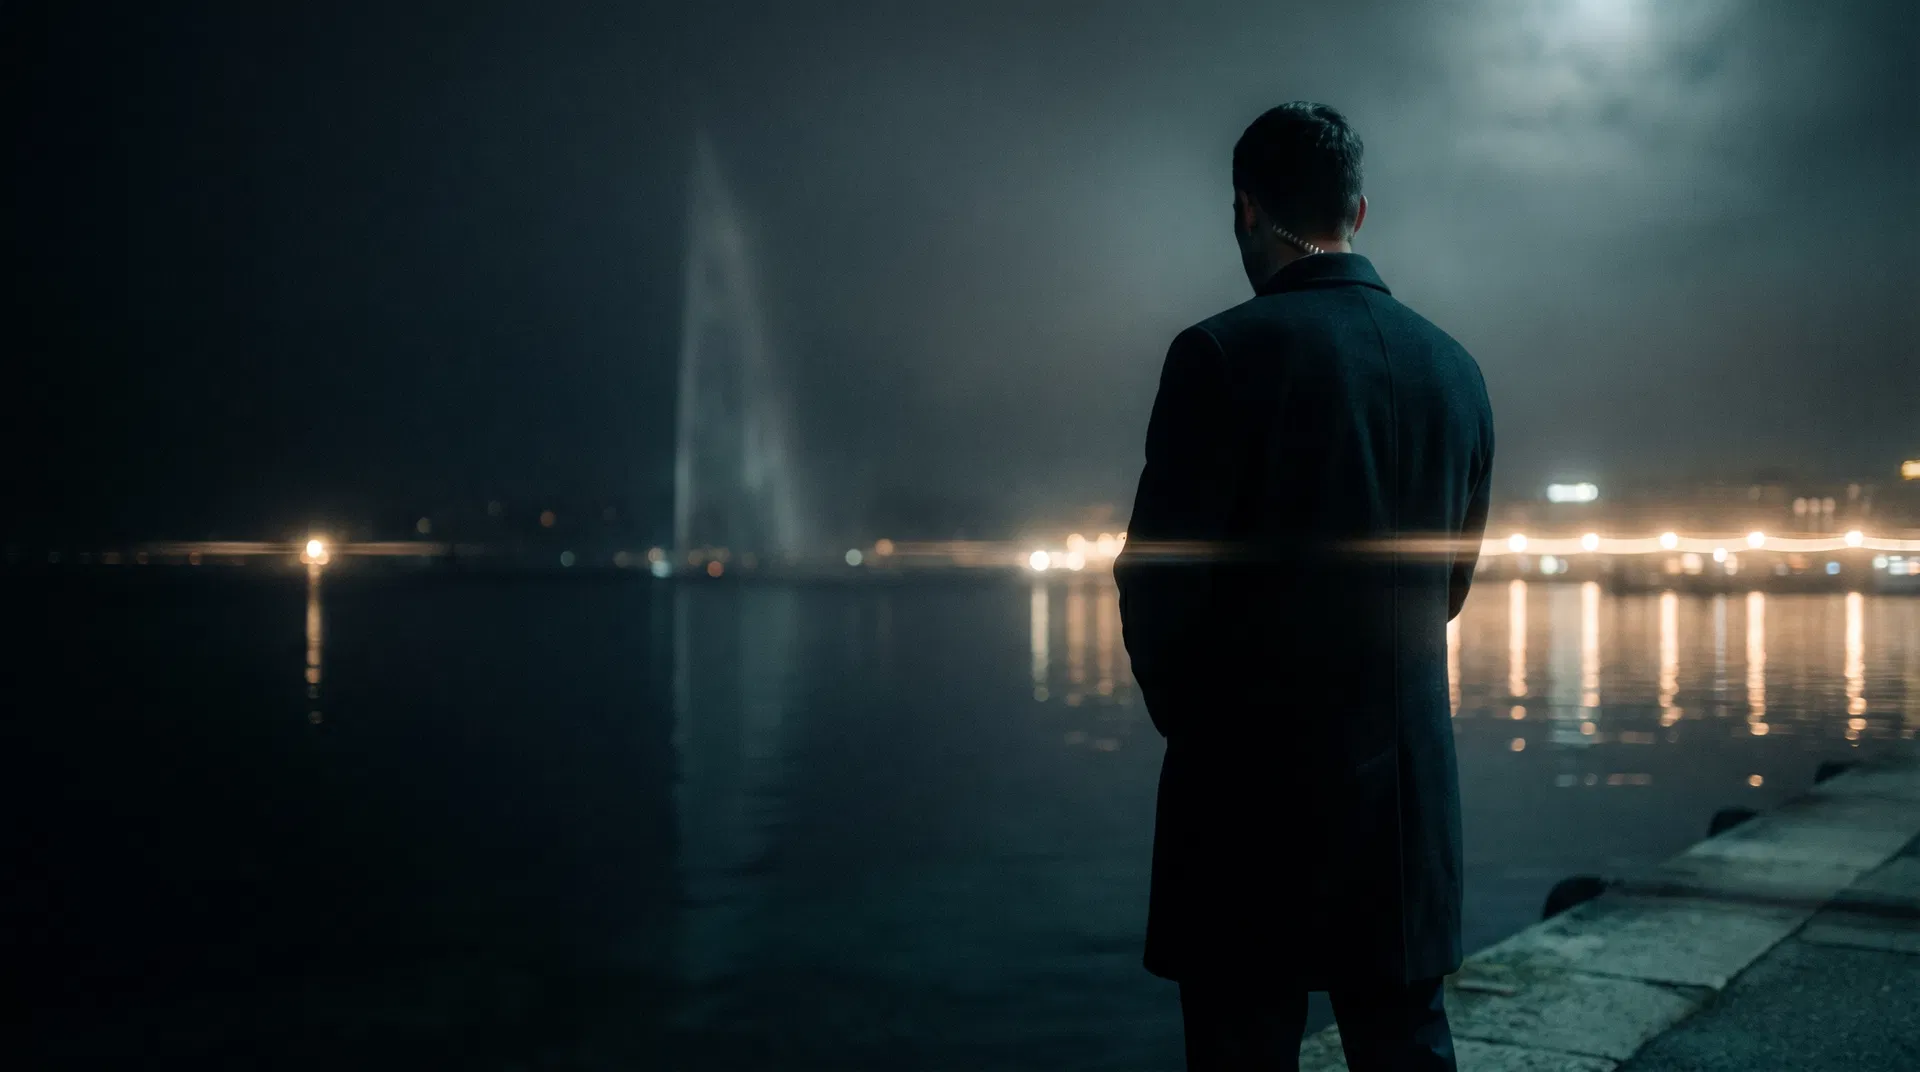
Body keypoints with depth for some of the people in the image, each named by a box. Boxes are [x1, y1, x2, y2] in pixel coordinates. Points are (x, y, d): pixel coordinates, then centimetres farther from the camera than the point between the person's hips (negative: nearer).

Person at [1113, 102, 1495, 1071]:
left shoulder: (1224, 353, -12)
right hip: (1410, 789, 6)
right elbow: (1450, 582, 13)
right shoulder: (1455, 370, 6)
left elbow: (1154, 587, -10)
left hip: (1252, 785, -5)